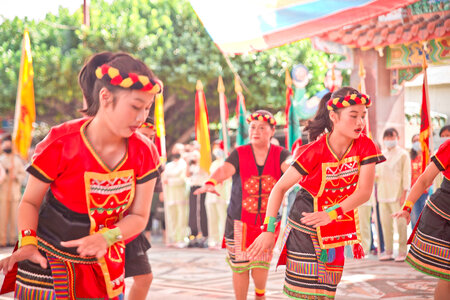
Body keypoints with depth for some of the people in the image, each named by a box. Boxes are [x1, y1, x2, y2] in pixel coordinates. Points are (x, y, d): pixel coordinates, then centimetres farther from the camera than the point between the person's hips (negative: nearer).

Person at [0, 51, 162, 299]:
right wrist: (27, 242, -24)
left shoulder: (144, 153, -8)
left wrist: (106, 237, -23)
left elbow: (138, 216, -4)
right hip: (48, 263, -3)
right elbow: (30, 201, -7)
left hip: (105, 266, 3)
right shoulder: (61, 144, -18)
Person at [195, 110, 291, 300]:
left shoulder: (280, 154, -3)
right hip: (239, 221, 0)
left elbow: (289, 165, -25)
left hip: (268, 221, 0)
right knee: (240, 266, 2)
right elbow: (224, 170, -23)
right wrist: (210, 183, -45)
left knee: (261, 265, -2)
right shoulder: (239, 154, -5)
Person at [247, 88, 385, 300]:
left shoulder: (365, 146, -11)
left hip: (339, 225, 3)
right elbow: (280, 187, -13)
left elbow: (365, 191, -19)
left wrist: (332, 214, -32)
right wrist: (269, 229, -20)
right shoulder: (316, 151, -18)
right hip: (305, 226, -3)